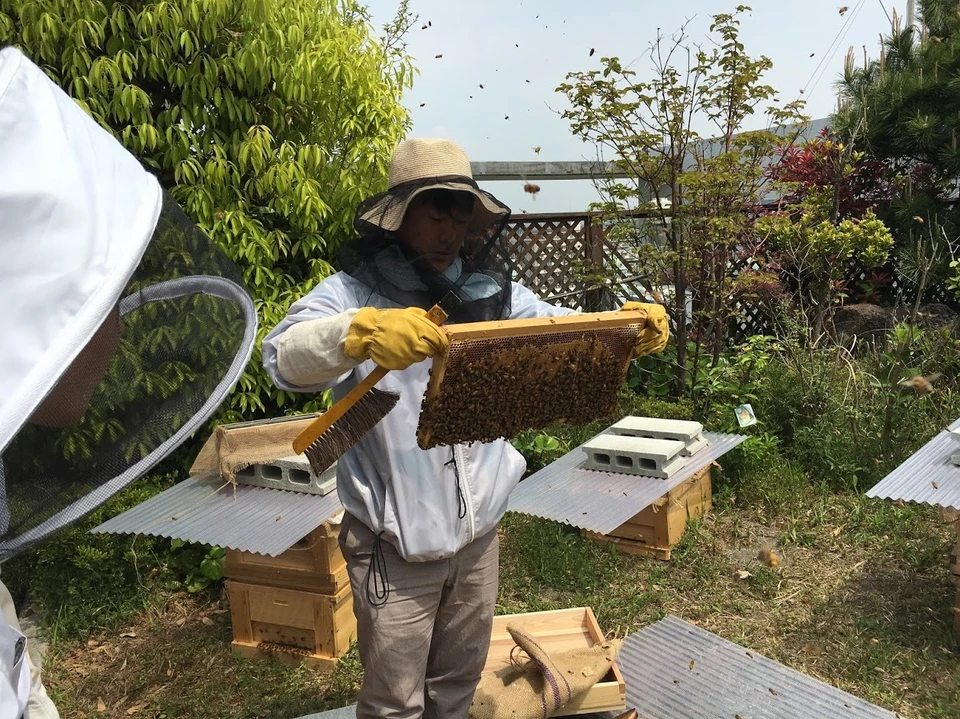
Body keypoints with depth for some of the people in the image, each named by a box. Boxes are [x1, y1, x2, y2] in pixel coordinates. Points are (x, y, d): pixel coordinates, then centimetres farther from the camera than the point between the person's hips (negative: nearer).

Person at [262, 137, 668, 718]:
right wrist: (361, 331, -49)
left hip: (480, 530, 5)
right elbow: (286, 357, -29)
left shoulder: (488, 289, 3)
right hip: (397, 543, -5)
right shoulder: (353, 293, -13)